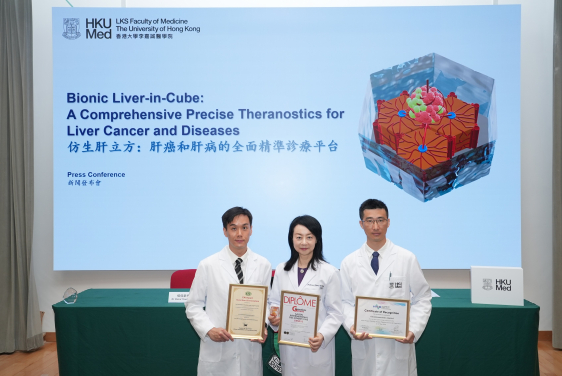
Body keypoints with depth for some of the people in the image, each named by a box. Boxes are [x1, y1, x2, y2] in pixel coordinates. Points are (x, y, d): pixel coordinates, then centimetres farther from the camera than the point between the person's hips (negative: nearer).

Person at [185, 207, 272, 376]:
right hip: (217, 350, -2)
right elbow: (193, 306, 0)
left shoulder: (263, 265, 0)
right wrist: (209, 329, -15)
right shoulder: (208, 266, -6)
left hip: (250, 350, 2)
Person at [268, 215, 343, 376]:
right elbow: (275, 302, 10)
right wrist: (273, 317, -11)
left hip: (317, 345, -3)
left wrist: (323, 335, -23)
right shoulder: (281, 270, 5)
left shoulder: (330, 272, -6)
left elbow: (335, 313, -7)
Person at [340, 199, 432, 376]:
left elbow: (422, 299, 1)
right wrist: (351, 326, -14)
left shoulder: (407, 259, -3)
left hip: (399, 344, -1)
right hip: (363, 345, 1)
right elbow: (346, 302, 4)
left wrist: (414, 330, -13)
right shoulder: (349, 262, 0)